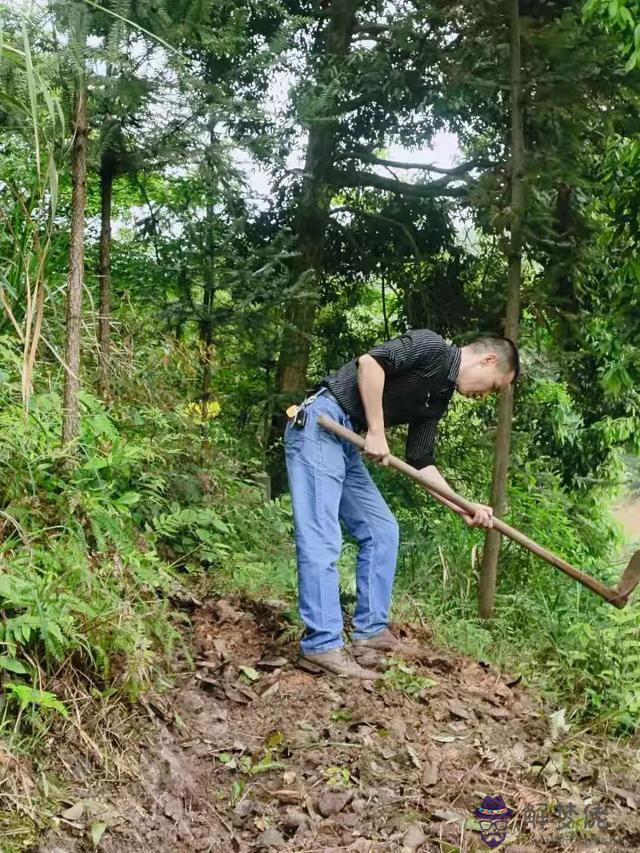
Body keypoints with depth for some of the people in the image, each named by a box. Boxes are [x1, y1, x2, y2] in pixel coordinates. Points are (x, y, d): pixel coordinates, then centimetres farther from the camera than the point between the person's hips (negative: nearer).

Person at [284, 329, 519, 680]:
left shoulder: (437, 398, 18)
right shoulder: (433, 347, -8)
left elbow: (422, 463, 18)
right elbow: (369, 362, -21)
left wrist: (464, 509, 10)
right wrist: (376, 432, -17)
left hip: (345, 442, 10)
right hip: (317, 424, -10)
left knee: (382, 531, 11)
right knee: (321, 541, -12)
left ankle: (370, 632, 16)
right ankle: (322, 646, -11)